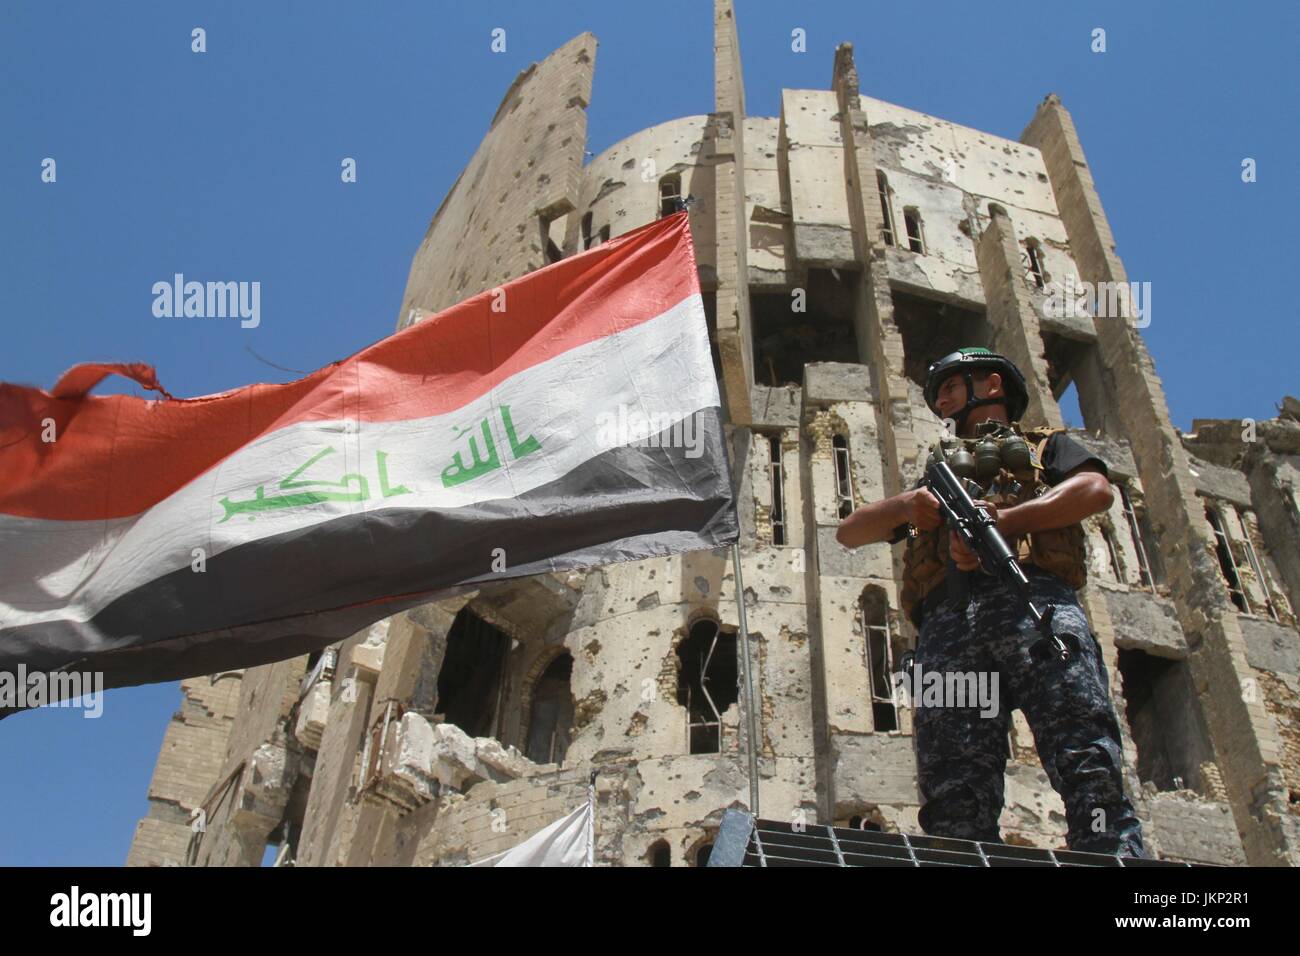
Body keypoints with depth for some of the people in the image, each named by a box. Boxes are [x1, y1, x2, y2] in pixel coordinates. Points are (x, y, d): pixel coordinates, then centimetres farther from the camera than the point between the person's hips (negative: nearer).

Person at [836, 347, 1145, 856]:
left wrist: (1001, 521, -7)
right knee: (956, 802, -13)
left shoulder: (1045, 444, 30)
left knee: (1088, 767, -22)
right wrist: (906, 504, 7)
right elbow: (849, 532, 30)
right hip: (946, 622, 3)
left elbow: (1097, 490, 7)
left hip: (1032, 601, -3)